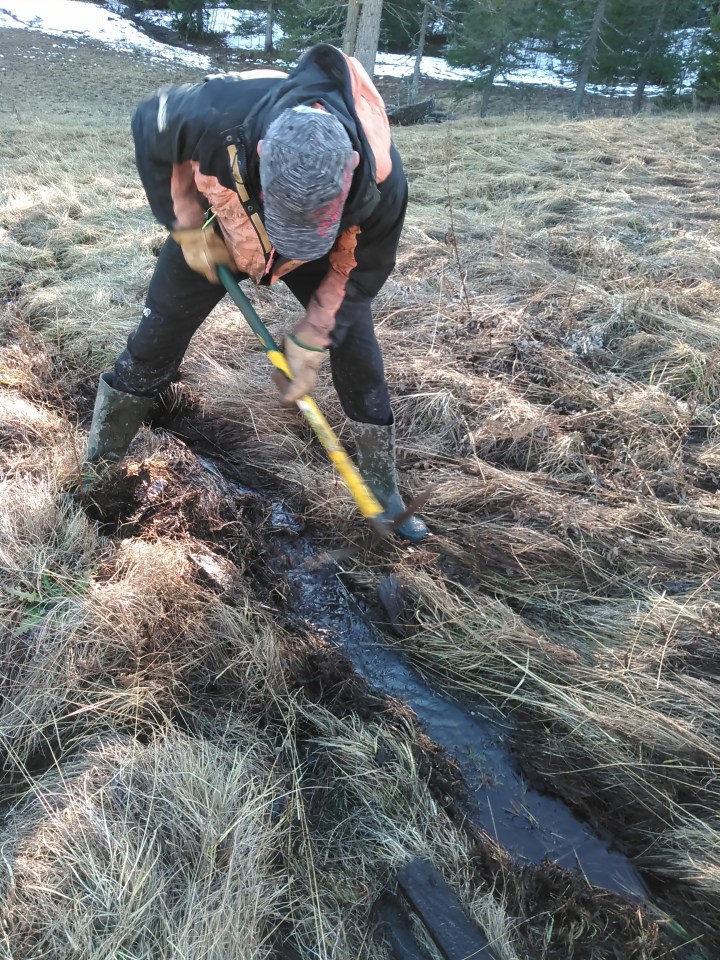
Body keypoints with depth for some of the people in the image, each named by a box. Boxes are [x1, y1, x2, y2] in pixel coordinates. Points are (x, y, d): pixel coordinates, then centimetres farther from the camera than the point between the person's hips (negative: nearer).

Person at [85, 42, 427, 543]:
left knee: (357, 354, -7)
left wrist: (311, 341, -19)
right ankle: (99, 465, 25)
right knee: (154, 342, 2)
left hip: (328, 253, 1)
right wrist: (188, 227, -18)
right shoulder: (216, 114, -41)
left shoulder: (381, 179, -38)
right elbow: (150, 129, -16)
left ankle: (383, 492, 12)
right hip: (216, 232, 0)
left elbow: (362, 268, -18)